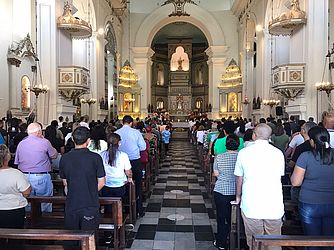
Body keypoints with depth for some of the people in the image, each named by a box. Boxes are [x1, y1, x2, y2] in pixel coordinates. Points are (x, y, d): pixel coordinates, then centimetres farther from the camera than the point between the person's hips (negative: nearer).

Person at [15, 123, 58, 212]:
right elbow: (54, 155, 5)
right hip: (42, 178, -4)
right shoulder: (44, 142, -9)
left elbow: (17, 163, 10)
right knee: (45, 204, 7)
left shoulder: (21, 144, 6)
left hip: (25, 177, 5)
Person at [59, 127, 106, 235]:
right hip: (90, 205, -3)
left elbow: (65, 182, 8)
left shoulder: (64, 158, -4)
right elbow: (101, 182, -5)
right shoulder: (95, 158, -13)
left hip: (71, 206, 3)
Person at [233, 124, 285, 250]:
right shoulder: (278, 153, 2)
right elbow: (280, 176, 14)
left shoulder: (243, 152, -3)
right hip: (274, 206, 2)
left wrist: (238, 197, 23)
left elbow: (239, 178, 6)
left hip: (251, 207, -1)